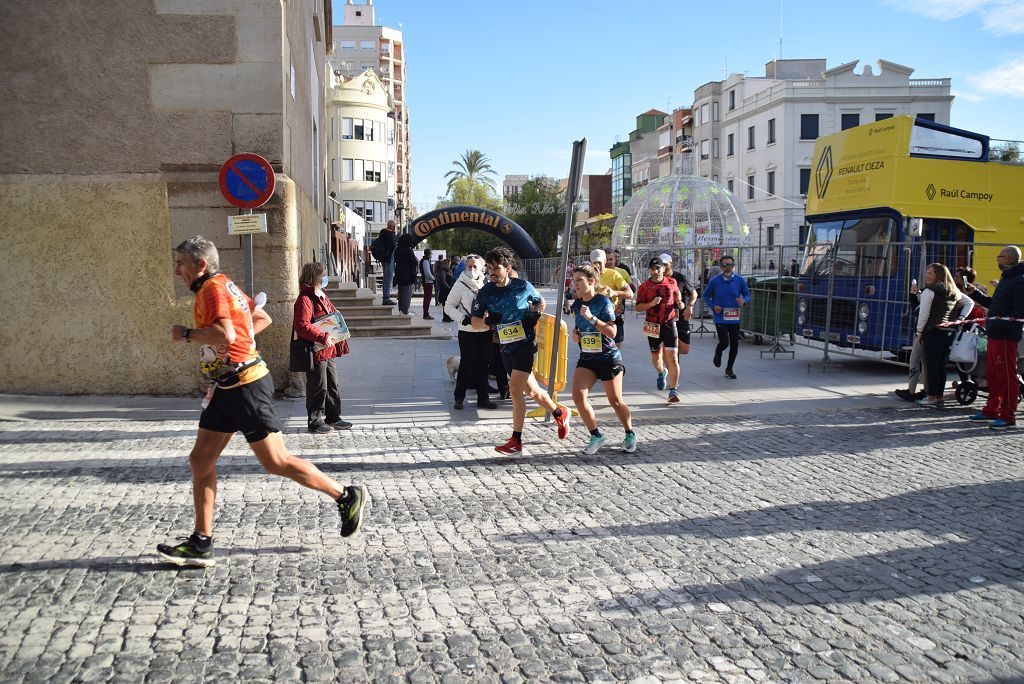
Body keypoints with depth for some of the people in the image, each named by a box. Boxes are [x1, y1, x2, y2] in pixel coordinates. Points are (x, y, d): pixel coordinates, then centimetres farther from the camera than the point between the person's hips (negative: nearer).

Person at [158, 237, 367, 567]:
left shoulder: (212, 288, -13)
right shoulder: (226, 286, 17)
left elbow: (225, 334, -29)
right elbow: (262, 318, 28)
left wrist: (187, 334, -15)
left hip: (245, 387, -10)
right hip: (227, 389, 10)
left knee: (276, 462, -4)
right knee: (200, 459, 8)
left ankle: (347, 496, 9)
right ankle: (201, 543, 13)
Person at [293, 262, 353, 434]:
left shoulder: (322, 296, 15)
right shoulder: (305, 299, -17)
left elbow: (333, 315, 29)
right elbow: (302, 326, -26)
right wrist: (323, 337, -29)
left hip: (328, 350, 10)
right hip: (315, 352, -10)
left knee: (332, 384, 16)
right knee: (318, 387, -1)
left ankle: (333, 418, 27)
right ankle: (315, 422, 11)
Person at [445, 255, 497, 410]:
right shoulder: (460, 284, -6)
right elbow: (449, 307, -5)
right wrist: (463, 319, -17)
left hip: (485, 331, 4)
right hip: (467, 331, -4)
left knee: (483, 364, 8)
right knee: (466, 364, -1)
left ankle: (483, 398, 17)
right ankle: (459, 397, 13)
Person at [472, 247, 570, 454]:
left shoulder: (523, 287, -6)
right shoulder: (485, 292, -1)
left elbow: (540, 302, 13)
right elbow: (475, 322, 0)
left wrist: (535, 315, -7)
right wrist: (488, 321, -21)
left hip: (526, 344, -4)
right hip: (506, 348, 4)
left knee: (515, 389, -17)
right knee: (531, 391, 13)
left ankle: (516, 441, -10)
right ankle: (560, 414, 39)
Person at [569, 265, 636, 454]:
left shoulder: (603, 301, -13)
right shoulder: (577, 304, 5)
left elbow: (612, 332, -20)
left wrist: (591, 318, -28)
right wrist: (576, 334, 0)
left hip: (609, 358, -5)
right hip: (586, 358, 5)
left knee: (615, 401, 5)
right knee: (578, 396, -13)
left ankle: (630, 435, 29)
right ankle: (596, 436, 3)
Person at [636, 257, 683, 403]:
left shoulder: (671, 282, 2)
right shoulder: (645, 286, -4)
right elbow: (638, 307, -7)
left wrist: (679, 302, 10)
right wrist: (651, 303, -21)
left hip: (669, 324, 0)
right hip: (653, 326, 0)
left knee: (672, 358, -10)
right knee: (656, 357, 13)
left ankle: (673, 391, -6)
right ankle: (662, 373, 48)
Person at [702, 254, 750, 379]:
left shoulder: (740, 280, -1)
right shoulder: (714, 281, -5)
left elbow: (747, 294, 9)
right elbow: (706, 295, 7)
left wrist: (744, 300, -14)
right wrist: (713, 306, -8)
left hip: (734, 318, 2)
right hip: (720, 318, -2)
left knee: (734, 344, 5)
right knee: (724, 343, -10)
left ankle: (729, 369, 23)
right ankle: (718, 353, 28)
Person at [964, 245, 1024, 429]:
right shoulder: (1006, 279, 19)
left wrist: (1001, 321, -25)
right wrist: (974, 293, 21)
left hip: (1006, 336, -10)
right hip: (995, 335, 10)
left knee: (1006, 376, -4)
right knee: (992, 374, 15)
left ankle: (1008, 416, 1)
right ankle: (991, 411, 25)